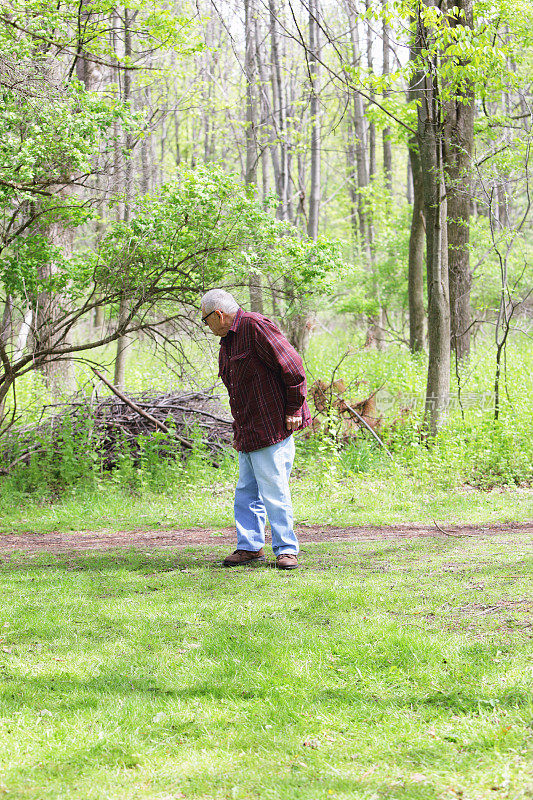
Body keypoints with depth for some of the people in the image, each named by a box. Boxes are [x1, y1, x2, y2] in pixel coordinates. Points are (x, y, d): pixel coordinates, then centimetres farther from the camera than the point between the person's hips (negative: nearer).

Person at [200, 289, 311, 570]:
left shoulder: (255, 326, -13)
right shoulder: (227, 342, 17)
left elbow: (292, 366, -17)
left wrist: (293, 410, -14)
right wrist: (239, 430, 18)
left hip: (271, 429, -9)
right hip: (247, 432, 9)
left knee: (274, 492, -7)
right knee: (246, 492, 9)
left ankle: (286, 549, 0)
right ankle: (250, 547, 16)